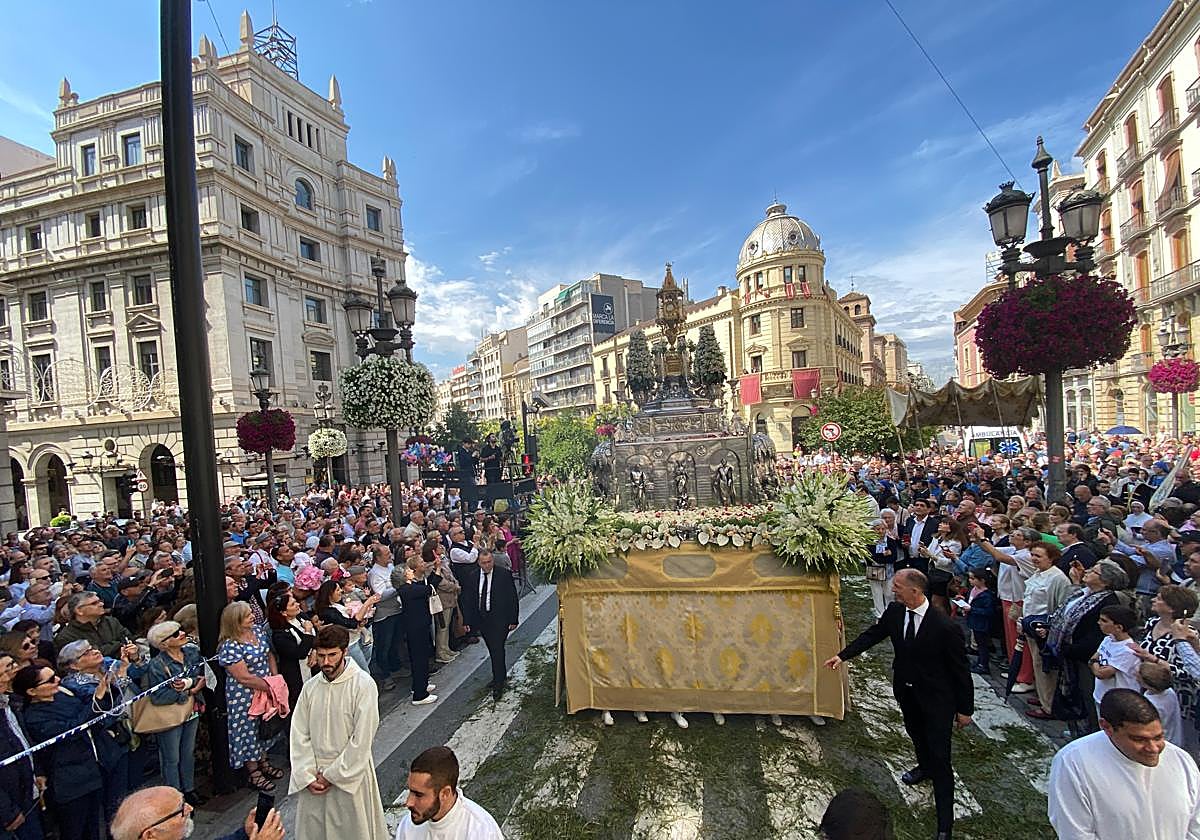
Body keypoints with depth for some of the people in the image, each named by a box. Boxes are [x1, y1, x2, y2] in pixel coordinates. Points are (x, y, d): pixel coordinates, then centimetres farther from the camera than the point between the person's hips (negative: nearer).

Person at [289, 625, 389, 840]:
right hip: (314, 778, 4)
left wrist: (331, 775, -13)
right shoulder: (310, 687, -2)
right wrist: (308, 776, -6)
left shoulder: (364, 685, -18)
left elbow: (361, 740, -17)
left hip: (351, 775, -4)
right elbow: (299, 736, 1)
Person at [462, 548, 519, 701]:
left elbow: (513, 598, -7)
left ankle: (499, 683, 5)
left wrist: (513, 619, -9)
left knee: (497, 649, -8)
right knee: (492, 650, 15)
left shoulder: (504, 574, -10)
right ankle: (500, 676, 33)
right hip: (481, 619, 4)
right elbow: (467, 600, 6)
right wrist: (467, 621, 2)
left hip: (500, 619, -4)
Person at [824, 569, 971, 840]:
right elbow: (872, 634, 0)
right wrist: (842, 655, -3)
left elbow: (961, 670, -17)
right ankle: (924, 767, 60)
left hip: (936, 697, -6)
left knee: (940, 758, 3)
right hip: (905, 690, 6)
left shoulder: (945, 627, -30)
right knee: (916, 734, 30)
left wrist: (965, 709, -7)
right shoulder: (894, 611, -14)